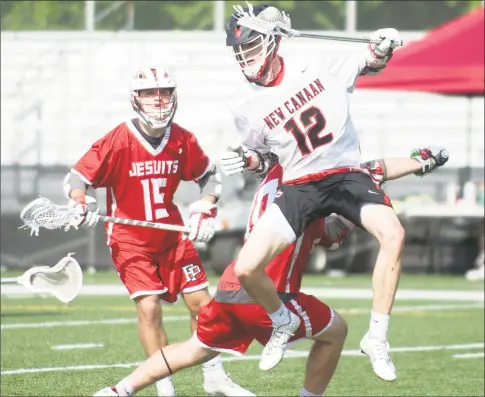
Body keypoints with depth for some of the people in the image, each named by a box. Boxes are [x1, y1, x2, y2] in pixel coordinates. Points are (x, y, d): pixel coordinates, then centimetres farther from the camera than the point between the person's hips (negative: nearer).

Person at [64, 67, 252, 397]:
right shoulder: (119, 141, -17)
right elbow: (77, 177, -14)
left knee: (201, 301, 2)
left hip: (172, 234, 4)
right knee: (149, 307, -15)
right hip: (130, 238, -4)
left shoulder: (183, 140, -5)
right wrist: (82, 205, -33)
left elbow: (209, 176, 12)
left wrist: (204, 210, -1)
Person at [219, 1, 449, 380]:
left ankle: (377, 337, -21)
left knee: (393, 233, -31)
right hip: (299, 187, 1)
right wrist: (245, 160, -9)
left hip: (348, 174, -1)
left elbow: (371, 65, 12)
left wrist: (381, 49, -11)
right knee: (246, 269, -14)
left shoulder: (317, 66, -3)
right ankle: (284, 323, 20)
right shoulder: (246, 106, -1)